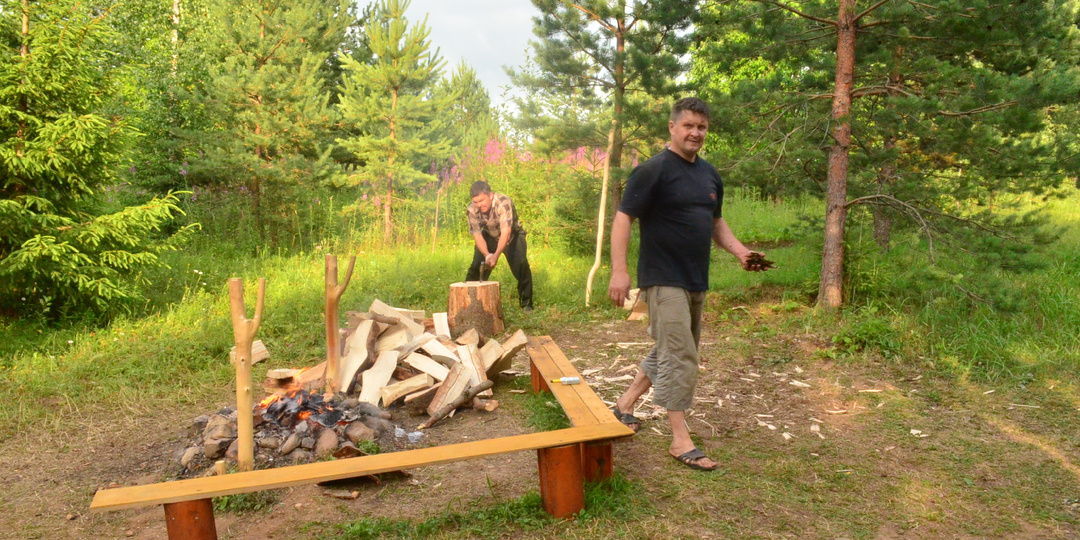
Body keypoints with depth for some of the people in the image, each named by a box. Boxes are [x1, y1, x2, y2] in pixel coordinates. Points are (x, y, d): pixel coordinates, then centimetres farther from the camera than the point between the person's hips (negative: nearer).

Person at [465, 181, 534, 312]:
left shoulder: (503, 203, -37)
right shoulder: (472, 210, -23)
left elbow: (506, 232, -42)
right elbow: (477, 234, -19)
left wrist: (496, 255, -51)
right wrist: (487, 255, -34)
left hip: (512, 235, -3)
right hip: (489, 236, 3)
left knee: (521, 265, -18)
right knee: (476, 266, -7)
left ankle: (526, 303, -5)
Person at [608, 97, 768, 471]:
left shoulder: (710, 175, 13)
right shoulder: (654, 170, -11)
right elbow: (623, 218, -15)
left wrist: (739, 251, 6)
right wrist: (619, 270, -24)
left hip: (696, 282, 8)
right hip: (664, 281, -8)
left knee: (669, 351, 17)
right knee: (679, 358, -9)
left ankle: (624, 405, 34)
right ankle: (681, 441, 0)